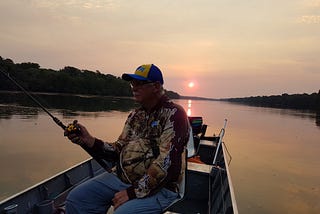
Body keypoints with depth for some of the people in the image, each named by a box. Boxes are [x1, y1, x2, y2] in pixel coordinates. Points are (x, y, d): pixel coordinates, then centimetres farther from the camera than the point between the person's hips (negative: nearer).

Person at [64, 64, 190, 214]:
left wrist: (133, 192, -18)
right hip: (121, 176, 7)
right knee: (75, 199, -1)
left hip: (157, 187, -6)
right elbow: (120, 150, 8)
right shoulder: (135, 115, 11)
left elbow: (167, 164, -21)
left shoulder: (174, 114, -13)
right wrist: (89, 141, -6)